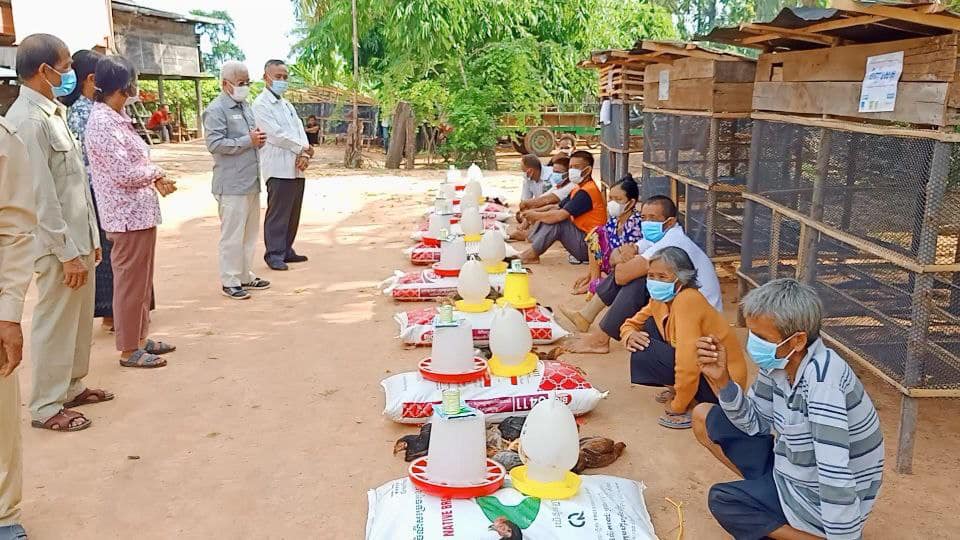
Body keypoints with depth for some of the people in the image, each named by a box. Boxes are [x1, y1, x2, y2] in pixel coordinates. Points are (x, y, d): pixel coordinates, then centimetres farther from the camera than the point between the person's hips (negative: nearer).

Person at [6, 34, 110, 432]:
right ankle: (46, 407, 16)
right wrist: (67, 252, -19)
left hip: (77, 238, 9)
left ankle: (72, 387, 33)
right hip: (58, 245, -9)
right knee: (55, 324, 3)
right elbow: (42, 197, -20)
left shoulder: (53, 112, 11)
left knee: (80, 320, 18)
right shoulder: (28, 120, -18)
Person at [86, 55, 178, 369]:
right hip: (128, 215, -10)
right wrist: (156, 172, -5)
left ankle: (139, 338, 29)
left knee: (141, 281, 17)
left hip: (139, 211, 10)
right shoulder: (103, 122, -18)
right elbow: (124, 173, -22)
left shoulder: (116, 118, 12)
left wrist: (156, 179, 1)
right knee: (130, 282, 0)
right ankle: (129, 350, 11)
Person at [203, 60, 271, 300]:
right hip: (232, 185, -9)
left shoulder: (245, 106, 16)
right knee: (232, 235, -3)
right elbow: (215, 144, -19)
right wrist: (248, 141, -18)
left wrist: (259, 139, 5)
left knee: (249, 233, 15)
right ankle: (229, 281, 6)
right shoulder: (216, 110, -10)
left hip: (251, 182, 9)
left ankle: (245, 275, 26)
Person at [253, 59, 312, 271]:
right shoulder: (261, 104, -4)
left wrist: (304, 155, -8)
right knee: (277, 213, -5)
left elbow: (300, 130, 10)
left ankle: (286, 250, 20)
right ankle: (274, 254, 2)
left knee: (293, 212, 10)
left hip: (297, 168, 8)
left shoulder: (287, 105, 21)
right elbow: (276, 134, -13)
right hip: (278, 168, -8)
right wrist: (302, 148, -7)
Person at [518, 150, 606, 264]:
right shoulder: (579, 189, 14)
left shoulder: (587, 192, -20)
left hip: (587, 245, -10)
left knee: (555, 221, -23)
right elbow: (559, 209, 13)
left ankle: (532, 255, -13)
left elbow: (560, 215, -27)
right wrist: (535, 212, -4)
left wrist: (536, 216, -13)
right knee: (548, 216, 5)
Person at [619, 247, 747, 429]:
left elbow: (688, 362, -30)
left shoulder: (687, 300, -25)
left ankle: (689, 406, -7)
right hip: (704, 365, 9)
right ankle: (677, 391, 11)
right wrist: (630, 336, -13)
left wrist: (678, 407, -20)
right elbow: (631, 323, 13)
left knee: (644, 353, -18)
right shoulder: (660, 299, 2)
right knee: (650, 326, 4)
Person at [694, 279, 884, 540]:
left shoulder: (822, 382, -34)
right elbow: (754, 422, 3)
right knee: (704, 417, 6)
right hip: (793, 468, 8)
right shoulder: (780, 361, -9)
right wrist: (721, 379, -14)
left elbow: (837, 478, -36)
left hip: (821, 501, -8)